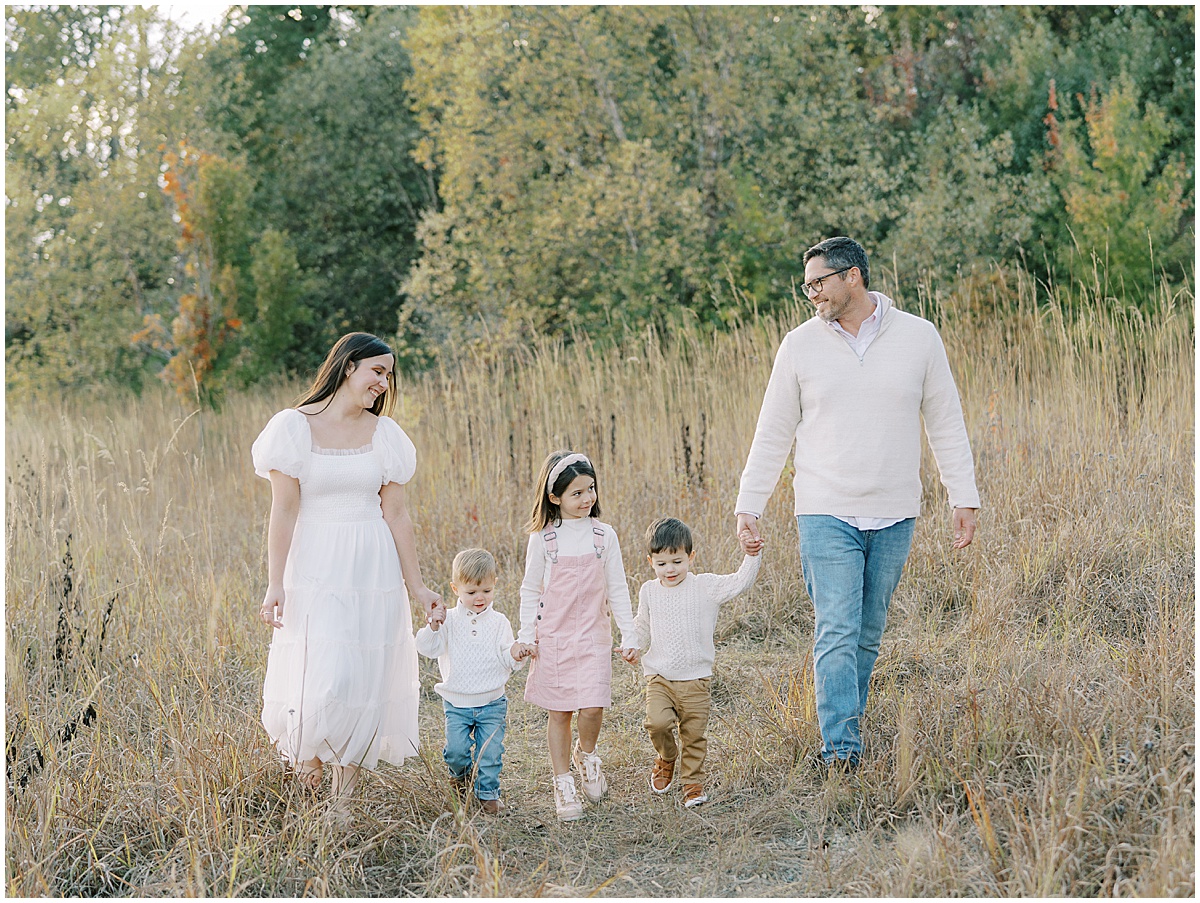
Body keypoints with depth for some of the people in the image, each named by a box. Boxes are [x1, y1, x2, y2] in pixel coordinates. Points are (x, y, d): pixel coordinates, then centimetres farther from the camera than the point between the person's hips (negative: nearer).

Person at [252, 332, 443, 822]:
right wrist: (275, 585, -11)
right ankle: (304, 750, 22)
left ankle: (342, 799, 16)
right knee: (323, 679, -12)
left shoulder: (384, 433, 6)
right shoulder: (295, 426, -4)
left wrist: (417, 585, 5)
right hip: (315, 570, -3)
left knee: (366, 682, 3)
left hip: (373, 573, 4)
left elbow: (395, 512, 7)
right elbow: (284, 510, -6)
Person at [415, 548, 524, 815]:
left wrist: (515, 655, -20)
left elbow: (506, 660, 1)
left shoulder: (498, 623, 2)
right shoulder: (449, 620, -1)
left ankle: (488, 792, 18)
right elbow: (428, 648, -11)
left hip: (492, 703, 0)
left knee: (490, 751, -2)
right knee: (456, 748, -5)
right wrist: (433, 626, -26)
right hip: (457, 703, 0)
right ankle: (460, 774, 28)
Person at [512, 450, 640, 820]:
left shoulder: (604, 535, 1)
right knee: (558, 713, 3)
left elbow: (617, 590, 5)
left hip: (593, 637, 0)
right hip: (553, 637, 0)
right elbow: (530, 591, 4)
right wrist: (526, 636, -2)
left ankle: (586, 754, 20)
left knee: (592, 708, -11)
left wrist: (629, 636, 2)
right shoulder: (542, 539, -2)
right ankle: (563, 784, 16)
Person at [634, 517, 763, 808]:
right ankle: (666, 758, 10)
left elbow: (740, 582, -12)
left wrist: (751, 556, -26)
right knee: (657, 722, -20)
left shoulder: (705, 587, -3)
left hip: (695, 679, -1)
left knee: (694, 735, 1)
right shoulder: (649, 591, 8)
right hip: (659, 678, 1)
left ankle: (693, 784, 20)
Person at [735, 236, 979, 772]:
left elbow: (946, 423, 6)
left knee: (869, 634, 10)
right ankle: (840, 747, -9)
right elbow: (773, 433, 7)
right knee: (837, 632, -10)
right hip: (826, 514, -1)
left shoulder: (918, 337, 1)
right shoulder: (800, 345, 1)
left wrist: (963, 499, 3)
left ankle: (844, 724, 24)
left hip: (894, 517, 1)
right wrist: (749, 504, 3)